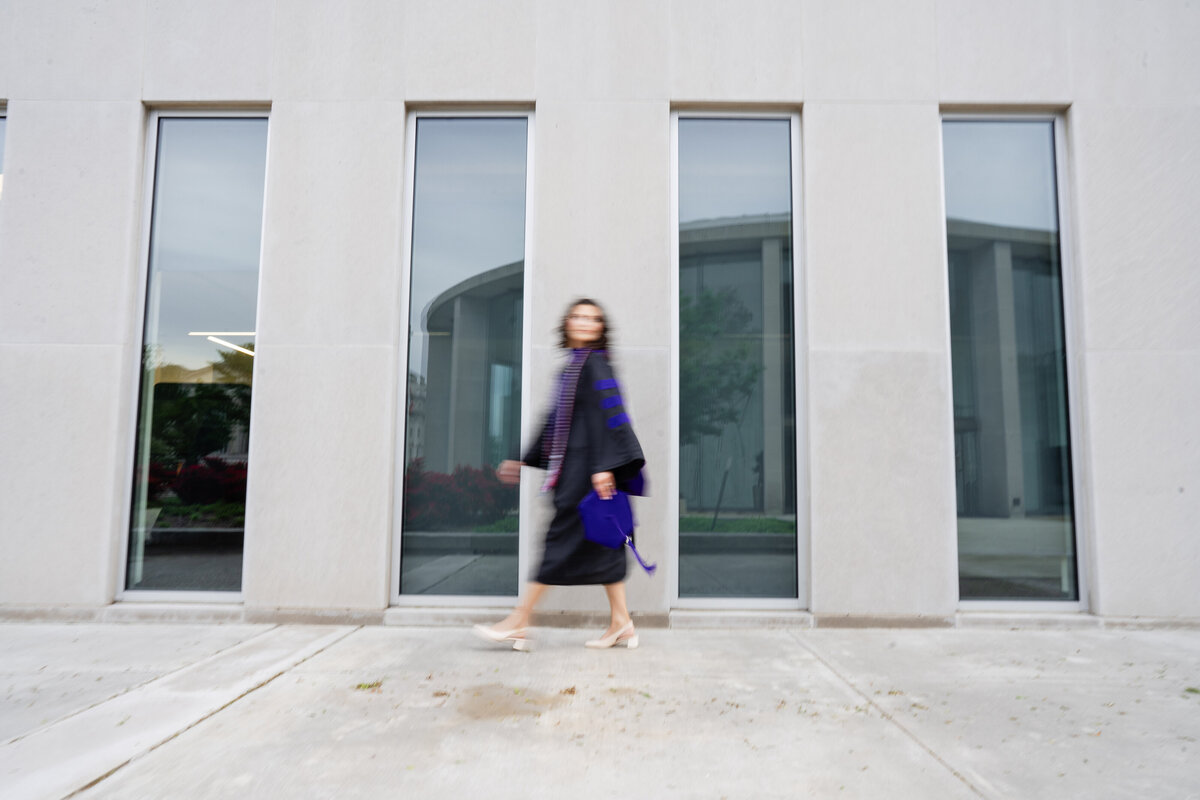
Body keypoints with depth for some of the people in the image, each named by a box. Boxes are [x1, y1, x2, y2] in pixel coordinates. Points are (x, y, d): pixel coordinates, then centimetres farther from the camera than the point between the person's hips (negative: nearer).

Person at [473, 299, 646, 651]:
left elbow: (607, 414, -17)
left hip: (585, 468, -9)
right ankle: (621, 624, 17)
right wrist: (527, 461, 23)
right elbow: (557, 421, 22)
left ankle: (518, 622, 4)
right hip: (572, 466, 9)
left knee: (564, 537, -3)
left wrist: (603, 466, -24)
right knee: (600, 543, 10)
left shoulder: (594, 364, -8)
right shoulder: (571, 367, 19)